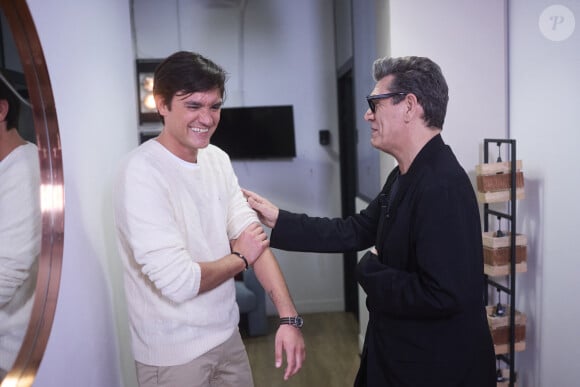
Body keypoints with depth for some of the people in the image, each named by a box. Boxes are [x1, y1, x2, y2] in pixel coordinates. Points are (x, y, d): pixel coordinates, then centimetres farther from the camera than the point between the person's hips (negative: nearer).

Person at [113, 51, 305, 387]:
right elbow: (178, 281, -28)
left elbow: (253, 238, -5)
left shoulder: (218, 159, 0)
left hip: (227, 334, 6)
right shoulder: (142, 173, -23)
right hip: (174, 355, -6)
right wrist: (241, 258, -11)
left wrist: (288, 318, -13)